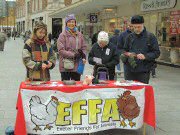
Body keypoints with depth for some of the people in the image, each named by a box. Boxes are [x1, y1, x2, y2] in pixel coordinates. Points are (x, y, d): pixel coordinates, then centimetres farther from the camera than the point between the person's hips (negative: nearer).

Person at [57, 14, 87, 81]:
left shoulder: (79, 34, 10)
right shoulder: (63, 35, -6)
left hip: (77, 66, 5)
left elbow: (84, 47, 14)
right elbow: (61, 50, -13)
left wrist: (84, 56, -6)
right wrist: (73, 55, -16)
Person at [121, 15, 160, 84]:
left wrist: (145, 56, -18)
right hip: (129, 70, 3)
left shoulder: (150, 37, -1)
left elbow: (156, 53, -3)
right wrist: (126, 54, -3)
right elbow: (124, 50, 21)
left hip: (143, 71, -3)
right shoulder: (130, 37, 10)